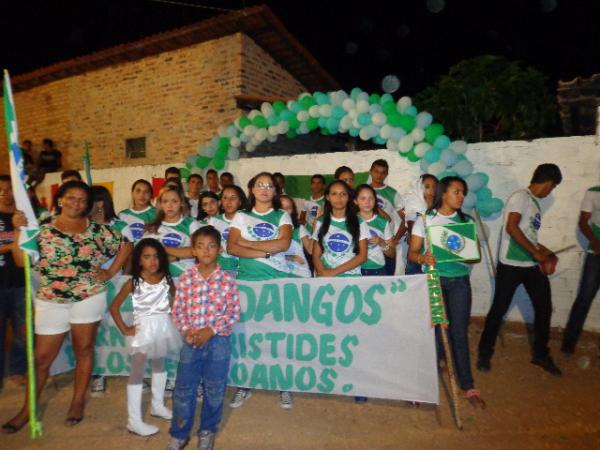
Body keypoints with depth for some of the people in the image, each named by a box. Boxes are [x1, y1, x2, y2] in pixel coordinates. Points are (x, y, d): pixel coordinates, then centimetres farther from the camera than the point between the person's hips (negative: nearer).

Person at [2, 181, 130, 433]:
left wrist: (110, 273, 0)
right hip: (51, 302, 1)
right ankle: (28, 409, 27)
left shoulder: (97, 230, -1)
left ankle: (78, 402, 27)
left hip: (89, 299, 0)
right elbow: (21, 261, -6)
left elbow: (124, 246, 6)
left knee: (84, 350, 10)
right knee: (41, 357, 8)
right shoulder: (42, 229, 0)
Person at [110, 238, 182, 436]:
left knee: (159, 366, 20)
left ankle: (158, 406, 40)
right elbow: (114, 307, -9)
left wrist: (174, 316, 0)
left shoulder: (166, 279, -5)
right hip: (143, 329, -4)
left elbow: (177, 299, 11)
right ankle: (134, 421, 13)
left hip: (163, 327, 5)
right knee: (137, 373, 3)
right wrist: (124, 329, -10)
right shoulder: (134, 282, -14)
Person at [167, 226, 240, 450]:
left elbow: (234, 313, -7)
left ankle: (207, 431, 35)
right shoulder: (186, 277, -2)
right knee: (183, 389, 10)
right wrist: (186, 330, -13)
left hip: (218, 341, -1)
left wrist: (211, 330, -15)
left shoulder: (227, 280, -7)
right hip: (190, 340, 1)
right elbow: (177, 309, 1)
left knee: (214, 390, 12)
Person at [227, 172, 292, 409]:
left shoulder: (282, 216, 9)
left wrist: (248, 244, -7)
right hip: (247, 280, 1)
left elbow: (284, 243, -9)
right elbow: (231, 247, -2)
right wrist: (264, 252, -12)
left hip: (278, 280, -1)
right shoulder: (241, 216, 11)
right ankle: (244, 384, 17)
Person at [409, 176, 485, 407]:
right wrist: (424, 258, -25)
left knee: (459, 333, 6)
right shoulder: (425, 220, -1)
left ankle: (468, 386, 18)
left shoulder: (467, 221, 6)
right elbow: (412, 253, -3)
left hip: (459, 281, 2)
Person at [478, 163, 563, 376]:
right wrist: (535, 252, -20)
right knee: (499, 309, 1)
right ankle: (485, 353, 15)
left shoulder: (533, 202, 16)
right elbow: (512, 228, -23)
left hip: (531, 265, 9)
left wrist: (545, 252, 19)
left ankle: (541, 354, 28)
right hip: (512, 265, -9)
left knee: (544, 307, 11)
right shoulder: (521, 196, -10)